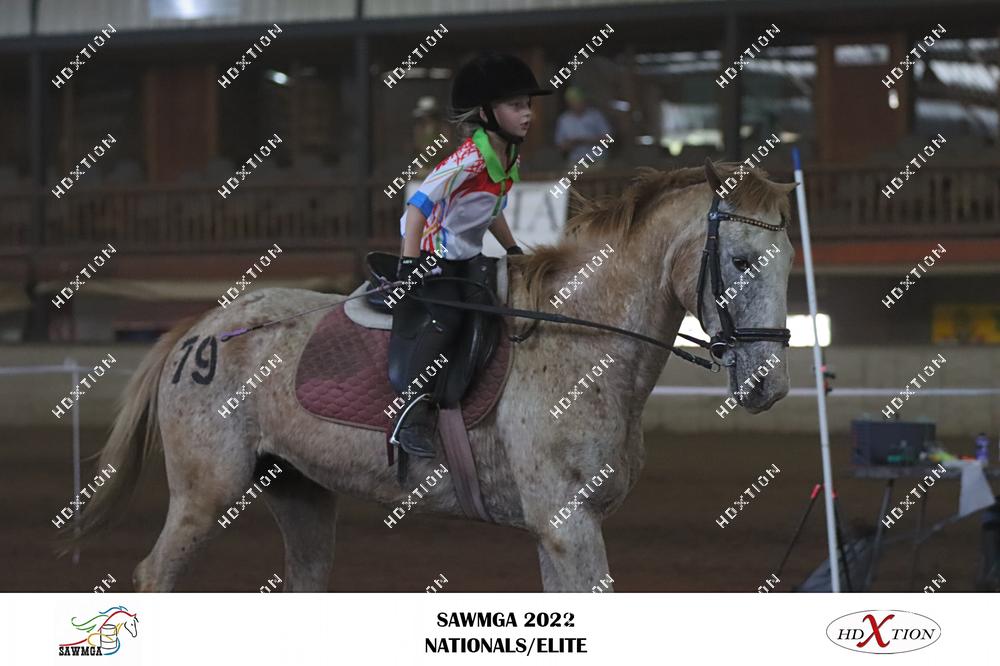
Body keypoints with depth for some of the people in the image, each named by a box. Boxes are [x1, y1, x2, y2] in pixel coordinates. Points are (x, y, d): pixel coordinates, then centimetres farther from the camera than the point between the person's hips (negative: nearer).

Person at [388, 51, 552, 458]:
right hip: (433, 254, -9)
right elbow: (419, 203, -28)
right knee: (445, 318, -23)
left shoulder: (511, 159, 4)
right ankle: (412, 415, -21)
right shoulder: (469, 159, -24)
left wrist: (514, 250, 19)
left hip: (468, 256, 9)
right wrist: (410, 262, -33)